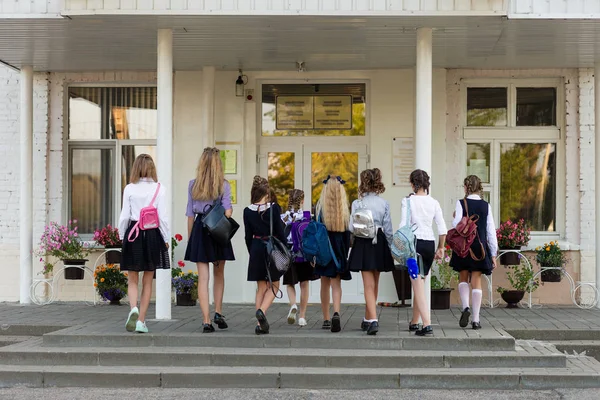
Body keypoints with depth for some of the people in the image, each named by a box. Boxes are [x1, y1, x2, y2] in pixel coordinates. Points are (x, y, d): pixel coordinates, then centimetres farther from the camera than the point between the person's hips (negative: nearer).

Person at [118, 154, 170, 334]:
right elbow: (163, 217, -4)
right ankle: (141, 321, 10)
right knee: (147, 282, 10)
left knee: (132, 280, 11)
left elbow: (124, 216, -2)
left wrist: (122, 236, 12)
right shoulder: (159, 189, -5)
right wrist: (166, 239, 6)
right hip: (152, 234, 0)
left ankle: (133, 309, -15)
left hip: (133, 233, 0)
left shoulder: (129, 189, -4)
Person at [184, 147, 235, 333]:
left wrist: (190, 237, 11)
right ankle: (218, 312, 13)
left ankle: (206, 320, -3)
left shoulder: (193, 185, 3)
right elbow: (227, 211, -11)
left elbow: (190, 214, 5)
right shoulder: (224, 185, -2)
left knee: (203, 277, 1)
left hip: (199, 230, 1)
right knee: (219, 274, 19)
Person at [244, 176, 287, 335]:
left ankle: (260, 324, 7)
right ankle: (262, 310, -16)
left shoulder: (248, 211, -1)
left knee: (261, 288, 12)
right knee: (273, 286, 10)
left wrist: (252, 253, 14)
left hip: (256, 250, 3)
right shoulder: (273, 208, -10)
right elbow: (280, 232, -9)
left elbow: (248, 236, 3)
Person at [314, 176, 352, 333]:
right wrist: (346, 252, 7)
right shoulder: (345, 209, -3)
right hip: (339, 249, 0)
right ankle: (336, 313, -21)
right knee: (336, 284, 1)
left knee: (325, 285, 11)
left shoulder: (320, 207, -7)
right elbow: (348, 232, -1)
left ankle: (326, 319, 16)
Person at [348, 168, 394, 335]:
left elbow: (352, 228, -8)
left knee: (369, 285, -3)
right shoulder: (384, 204, 0)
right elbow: (388, 229, 2)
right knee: (375, 284, 16)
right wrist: (391, 248, 9)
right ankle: (367, 319, 27)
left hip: (363, 244, -3)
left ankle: (373, 320, -19)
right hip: (380, 244, 3)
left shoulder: (357, 203, -8)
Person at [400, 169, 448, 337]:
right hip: (430, 244, 5)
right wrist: (440, 248, 14)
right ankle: (414, 322, 28)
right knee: (419, 284, 18)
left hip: (414, 243, -5)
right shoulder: (434, 202, 5)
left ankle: (427, 324, -17)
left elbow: (404, 225, -12)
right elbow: (442, 228, 4)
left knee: (418, 286, -6)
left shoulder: (408, 200, -6)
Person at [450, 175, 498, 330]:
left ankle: (465, 307, -9)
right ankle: (476, 320, 3)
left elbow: (457, 225, -13)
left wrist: (454, 217, 10)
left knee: (463, 278, 15)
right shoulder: (486, 206, 1)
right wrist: (493, 254, 8)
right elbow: (491, 231, 2)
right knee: (476, 281, 5)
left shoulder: (461, 203, -6)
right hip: (480, 246, 1)